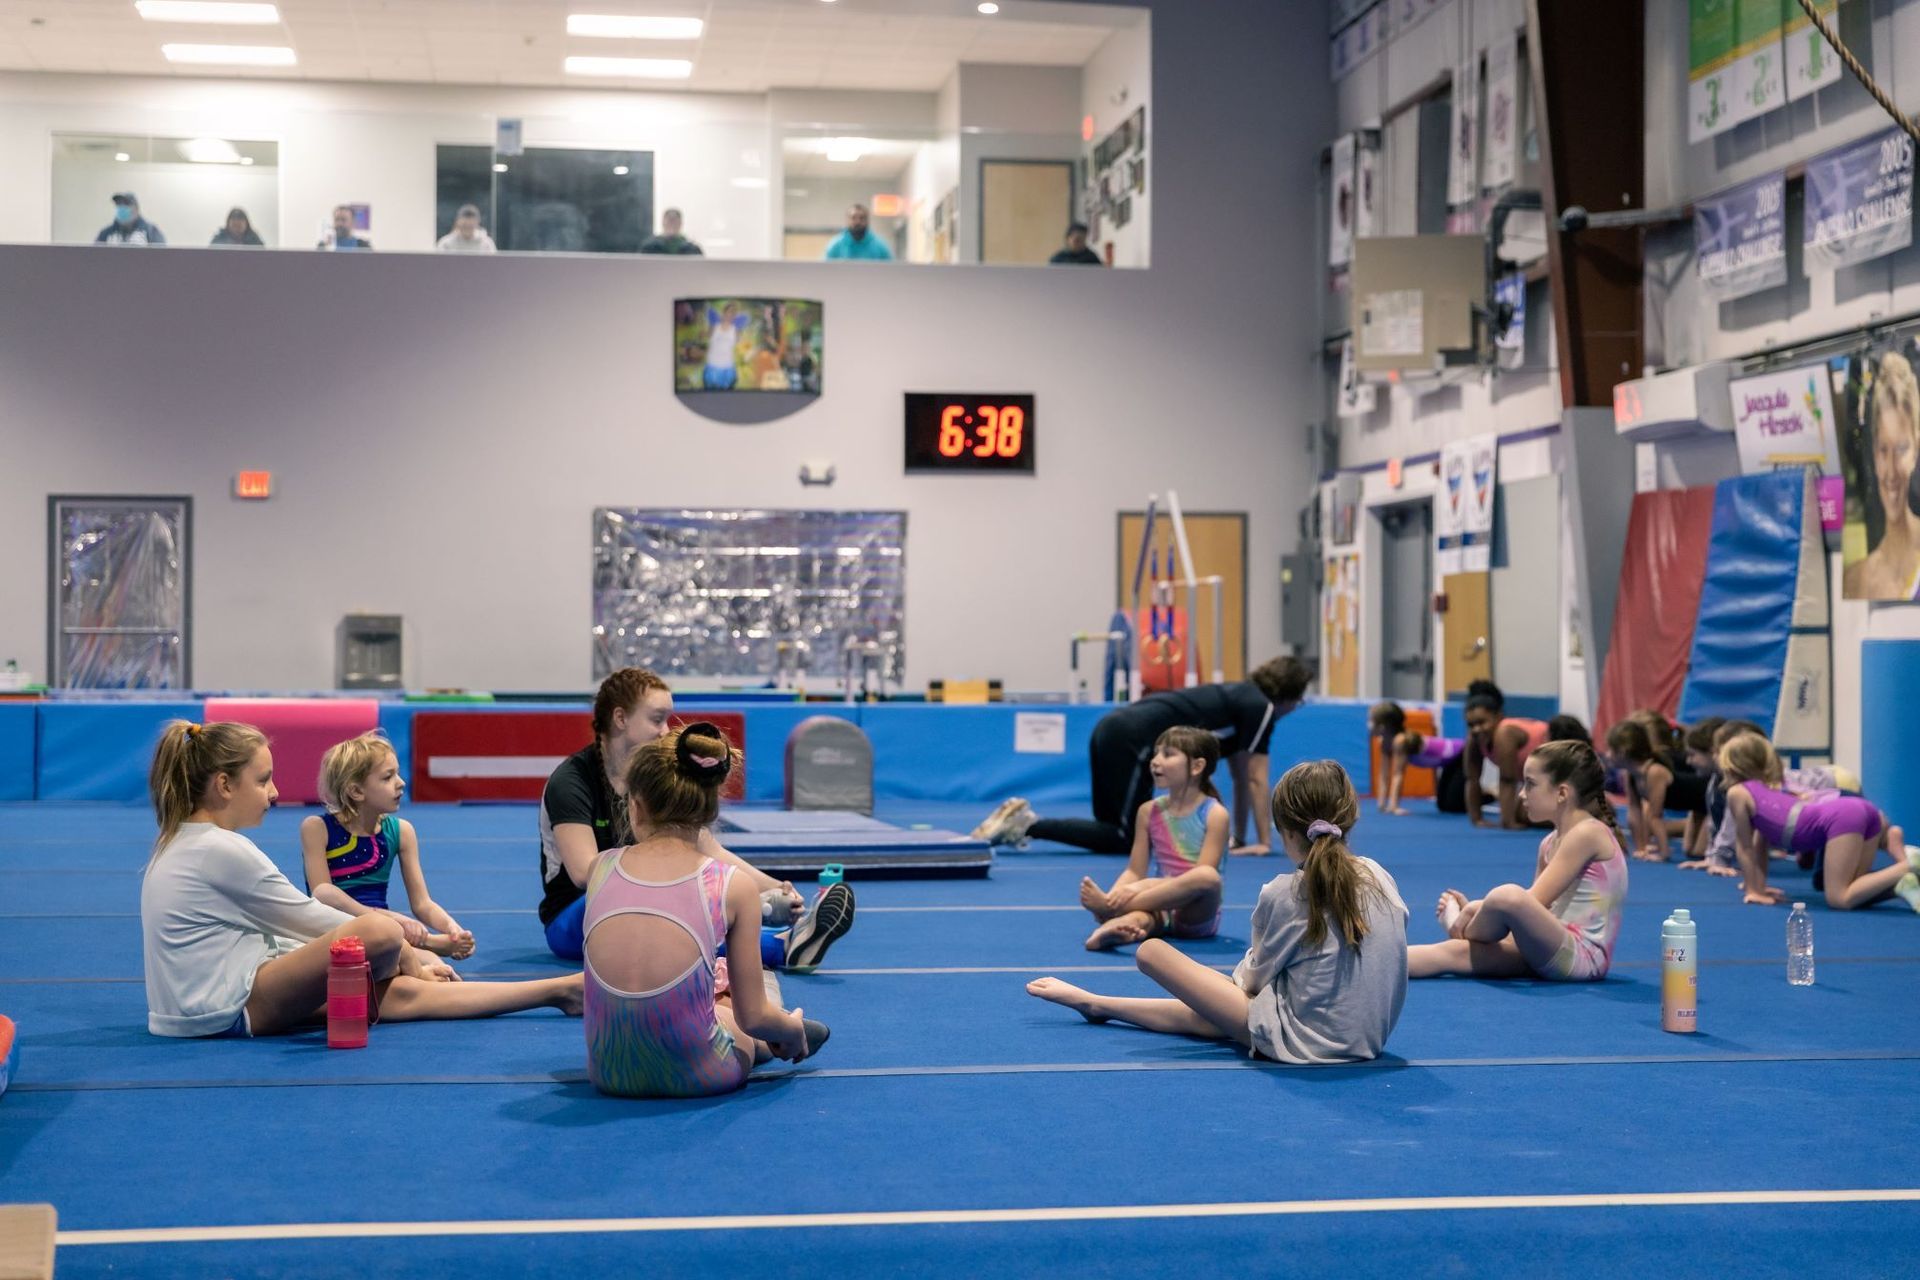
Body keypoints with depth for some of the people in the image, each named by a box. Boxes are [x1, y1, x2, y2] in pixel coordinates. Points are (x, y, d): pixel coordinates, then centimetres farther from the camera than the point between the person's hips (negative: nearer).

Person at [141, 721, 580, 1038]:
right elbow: (309, 918, -8)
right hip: (229, 1010, -10)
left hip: (202, 1007, 10)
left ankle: (560, 990, 6)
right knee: (381, 931, -24)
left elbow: (295, 927, 16)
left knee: (402, 993, 6)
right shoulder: (220, 849, -15)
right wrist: (407, 953, 4)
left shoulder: (178, 845, 16)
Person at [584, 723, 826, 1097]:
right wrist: (793, 1030, 18)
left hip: (609, 1071, 3)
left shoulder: (601, 868, -2)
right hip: (696, 1075, -3)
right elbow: (753, 1017, -5)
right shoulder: (734, 887, -9)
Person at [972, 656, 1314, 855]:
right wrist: (1261, 842, 5)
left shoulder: (1241, 699, 27)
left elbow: (1239, 776, 30)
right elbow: (1255, 779, 0)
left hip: (1113, 729, 9)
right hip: (1132, 739, -9)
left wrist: (1239, 838, 31)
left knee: (1113, 829, 16)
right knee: (1128, 838, -5)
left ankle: (1024, 819, 2)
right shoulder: (1260, 708, 0)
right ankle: (1029, 825, -14)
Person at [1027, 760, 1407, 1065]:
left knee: (1152, 949, 0)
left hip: (1302, 1042, -7)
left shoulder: (1283, 894, -13)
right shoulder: (1380, 876, 1)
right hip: (1370, 1039, 7)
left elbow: (1252, 982, -2)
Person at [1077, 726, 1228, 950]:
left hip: (1195, 914, -3)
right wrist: (1114, 894, -17)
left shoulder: (1214, 814, -4)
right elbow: (1135, 871, 8)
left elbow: (1203, 876, -14)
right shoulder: (1149, 812, 9)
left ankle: (1111, 908, -36)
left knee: (1208, 876, -36)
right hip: (1159, 910, 3)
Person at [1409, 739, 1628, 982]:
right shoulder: (1550, 843, 17)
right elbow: (1535, 906, 15)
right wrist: (1473, 908, 3)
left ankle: (1459, 928, -2)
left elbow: (1534, 900, -16)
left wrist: (1473, 909, -6)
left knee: (1507, 896, -30)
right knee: (1454, 952, -4)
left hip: (1582, 956, -9)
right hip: (1548, 953, 9)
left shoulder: (1587, 833, -11)